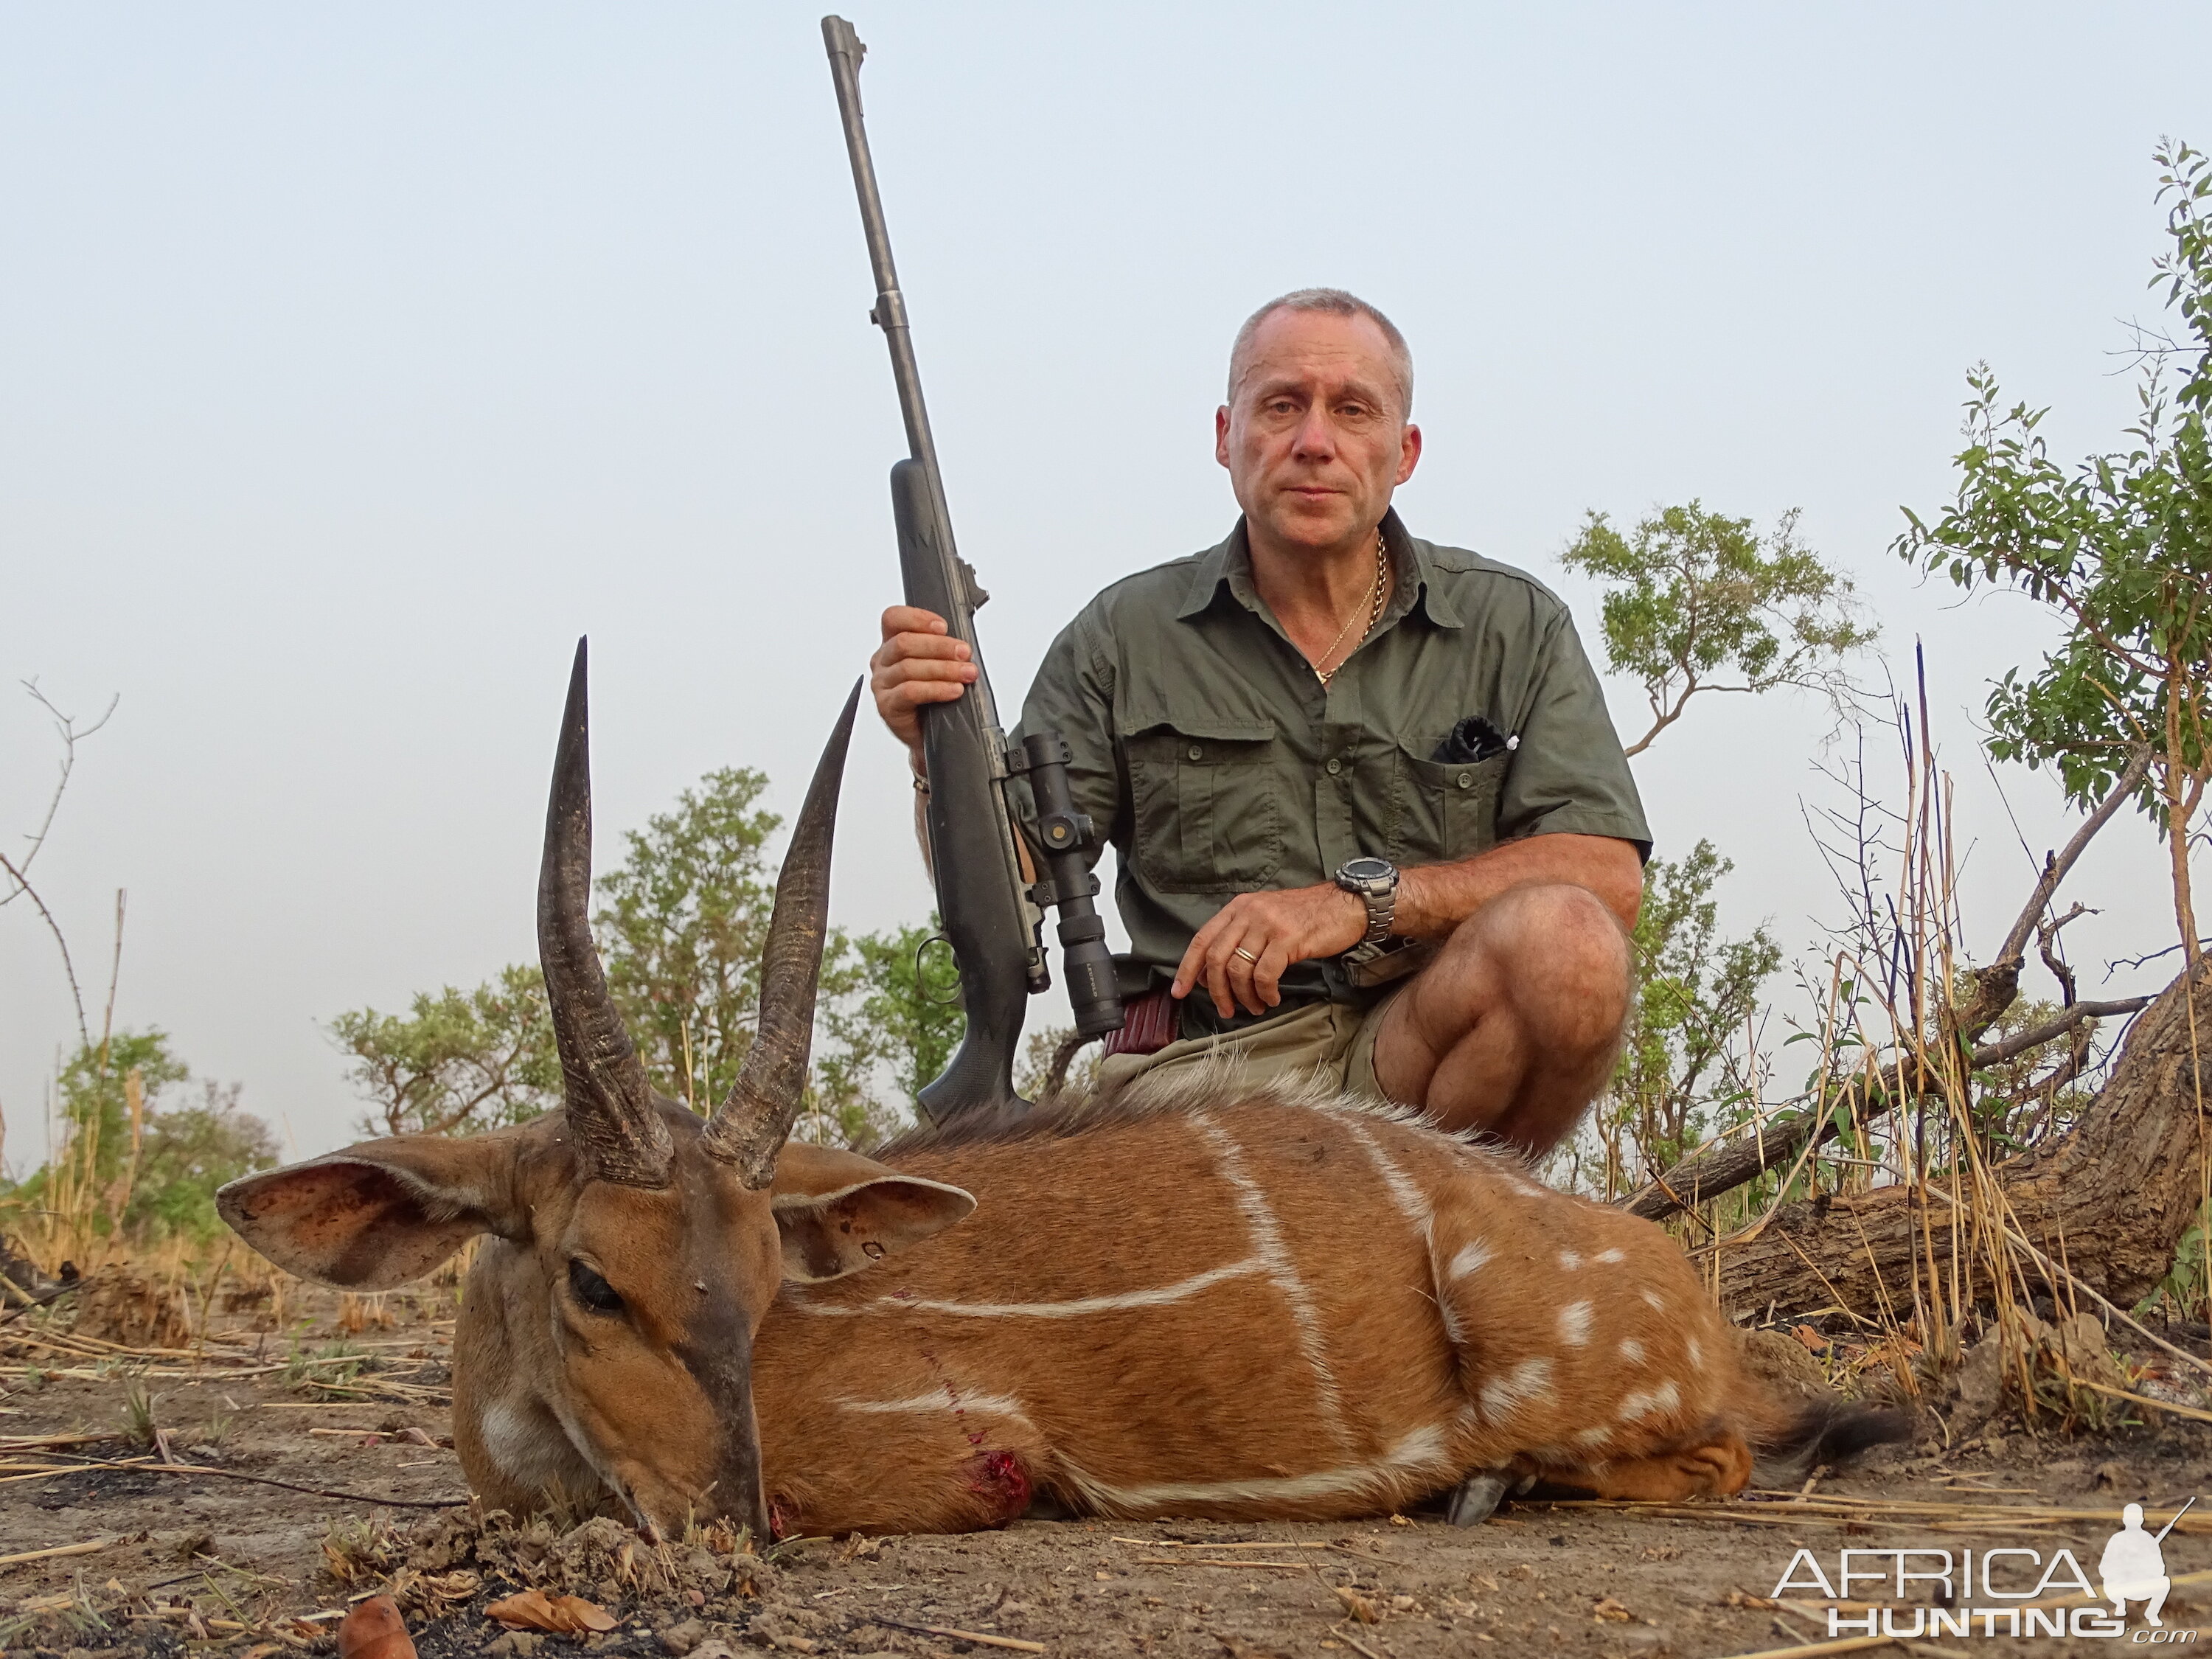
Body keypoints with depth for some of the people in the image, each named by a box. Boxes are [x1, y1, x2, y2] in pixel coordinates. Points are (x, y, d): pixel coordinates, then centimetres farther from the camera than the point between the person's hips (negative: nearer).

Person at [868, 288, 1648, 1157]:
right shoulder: (1124, 636, 8)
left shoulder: (1514, 625, 8)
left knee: (1564, 941, -30)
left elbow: (1608, 875, -5)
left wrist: (1362, 897, -15)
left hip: (1422, 1053, 2)